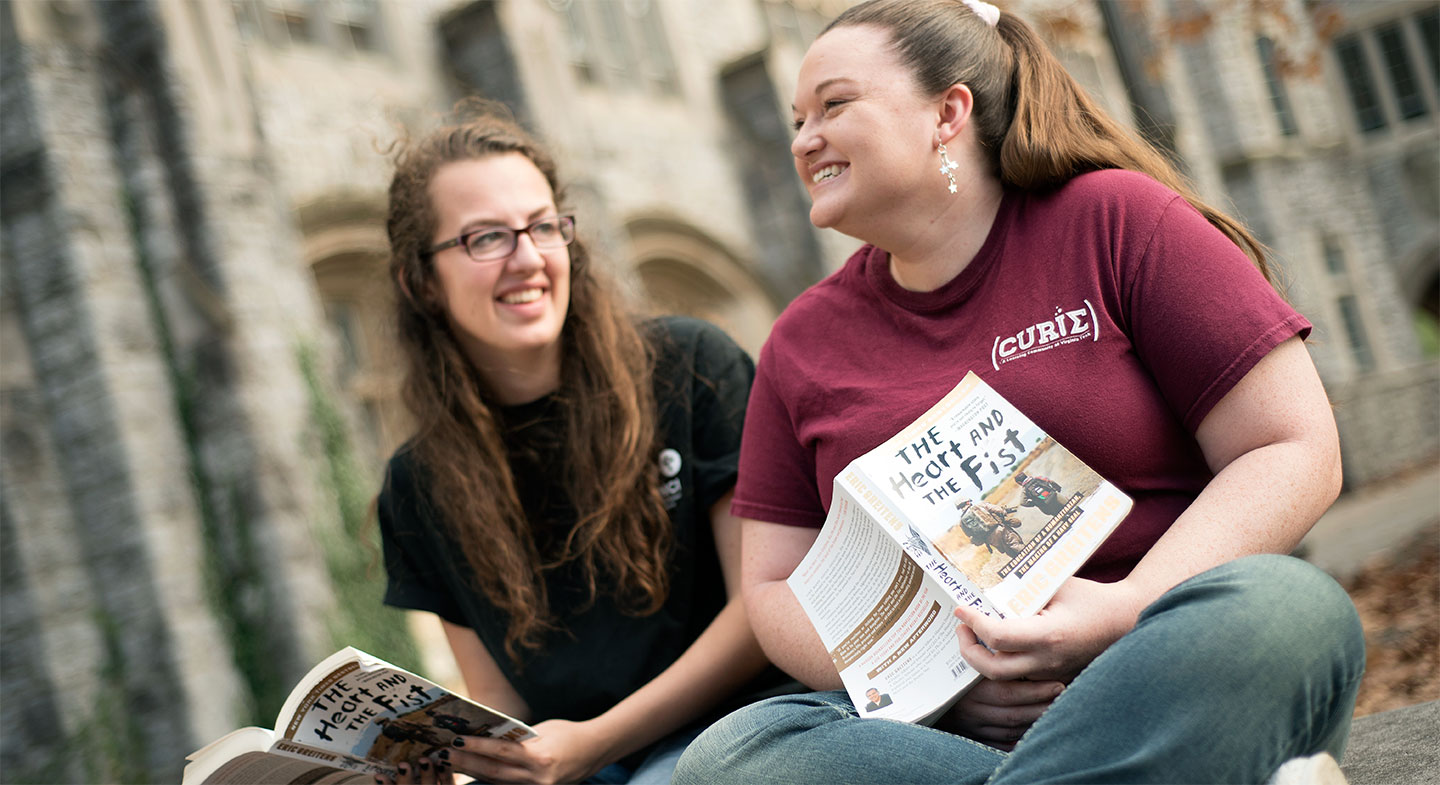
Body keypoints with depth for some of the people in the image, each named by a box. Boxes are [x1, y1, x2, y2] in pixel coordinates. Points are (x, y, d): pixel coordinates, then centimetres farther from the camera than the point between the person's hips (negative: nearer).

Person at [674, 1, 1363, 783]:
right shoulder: (802, 343, 11)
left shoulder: (1117, 220, 0)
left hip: (1178, 685, -3)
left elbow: (1298, 453, -3)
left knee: (1288, 606, -34)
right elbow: (775, 586, 11)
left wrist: (1126, 610, -19)